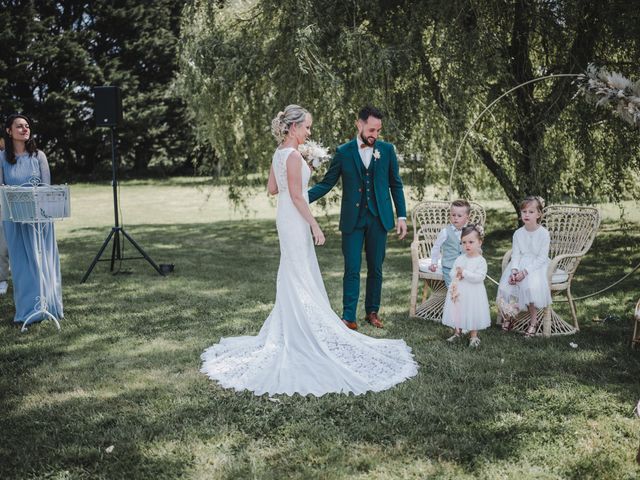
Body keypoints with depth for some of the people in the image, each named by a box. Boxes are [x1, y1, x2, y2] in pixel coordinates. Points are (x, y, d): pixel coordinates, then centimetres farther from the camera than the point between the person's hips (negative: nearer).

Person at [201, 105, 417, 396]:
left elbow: (272, 189, 16)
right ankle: (302, 336, 7)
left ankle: (288, 326, 30)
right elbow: (296, 197, -21)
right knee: (299, 275, -2)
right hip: (295, 220, -9)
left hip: (285, 218, 9)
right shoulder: (293, 155, -18)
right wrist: (315, 225, -18)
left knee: (292, 275, 18)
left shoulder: (279, 153, 10)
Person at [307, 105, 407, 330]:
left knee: (375, 269, 10)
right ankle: (348, 316, 4)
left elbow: (396, 185, 7)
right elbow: (327, 183, 0)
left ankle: (372, 311, 24)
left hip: (378, 218, 2)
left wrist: (402, 216, 1)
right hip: (353, 219, -1)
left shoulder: (387, 150, 3)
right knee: (352, 269, -2)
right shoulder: (343, 152, -1)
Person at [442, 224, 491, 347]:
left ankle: (473, 336, 20)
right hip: (458, 291, 5)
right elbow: (451, 273, 5)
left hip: (473, 293, -5)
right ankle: (457, 332, 33)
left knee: (472, 313, 4)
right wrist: (457, 275, -17)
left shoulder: (481, 261, -12)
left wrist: (464, 273, -23)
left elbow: (480, 277, -22)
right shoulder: (460, 259, 4)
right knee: (457, 311, 15)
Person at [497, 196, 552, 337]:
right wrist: (514, 270, -20)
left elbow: (542, 258, -14)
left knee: (531, 286, -30)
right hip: (519, 266, 4)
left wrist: (525, 271, -24)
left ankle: (533, 321, -11)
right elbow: (515, 255, 0)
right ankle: (508, 315, 6)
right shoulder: (518, 233, 4)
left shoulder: (543, 233, -10)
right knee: (506, 285, -17)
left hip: (537, 266, -4)